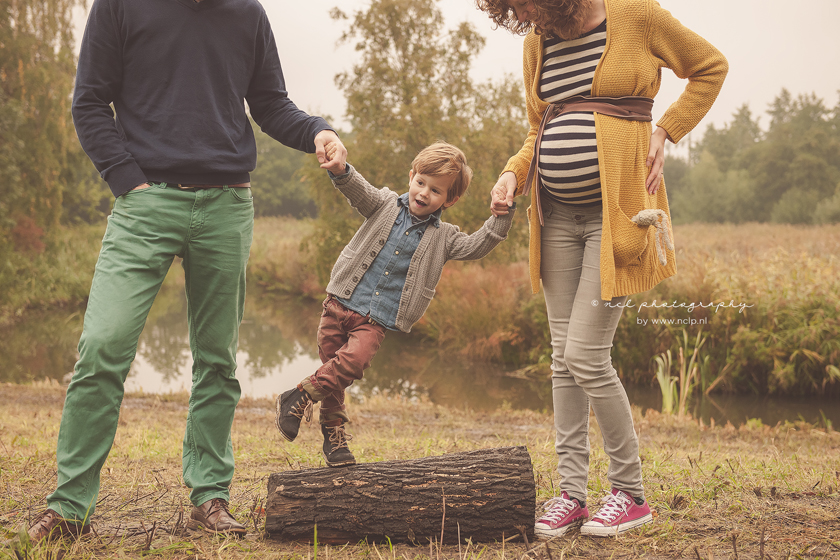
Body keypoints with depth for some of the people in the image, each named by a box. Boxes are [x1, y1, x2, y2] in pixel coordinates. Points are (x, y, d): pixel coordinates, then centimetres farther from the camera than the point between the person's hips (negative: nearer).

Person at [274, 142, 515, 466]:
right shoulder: (386, 205, 6)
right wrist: (340, 170, -33)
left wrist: (502, 215, -19)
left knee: (352, 362, -24)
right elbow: (357, 189, -10)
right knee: (332, 364, 2)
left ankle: (299, 398, -6)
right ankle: (334, 433, 19)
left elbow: (477, 246, -5)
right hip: (340, 303, 1)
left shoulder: (443, 238, 6)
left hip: (376, 320, -1)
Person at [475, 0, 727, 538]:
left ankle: (631, 493, 6)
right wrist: (513, 174, 0)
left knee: (585, 355, -11)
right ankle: (571, 493, 13)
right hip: (558, 214, 6)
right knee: (564, 357, 5)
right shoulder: (536, 44, 9)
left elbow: (711, 67, 6)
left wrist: (664, 132, -5)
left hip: (618, 211, -6)